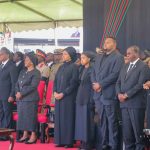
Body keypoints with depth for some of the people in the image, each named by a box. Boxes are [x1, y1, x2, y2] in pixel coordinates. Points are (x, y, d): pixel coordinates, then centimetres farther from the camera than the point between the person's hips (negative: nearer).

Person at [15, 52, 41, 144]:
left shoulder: (36, 73, -6)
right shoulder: (22, 72, 16)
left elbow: (33, 86, -14)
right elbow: (17, 84, 15)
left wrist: (21, 93, -14)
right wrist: (17, 93, -4)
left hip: (31, 98, -7)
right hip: (21, 99, 7)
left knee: (31, 116, -5)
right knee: (22, 116, 7)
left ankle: (33, 136, 1)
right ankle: (25, 135, 15)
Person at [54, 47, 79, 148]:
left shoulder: (74, 67, -5)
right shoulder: (61, 67, 16)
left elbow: (74, 83, -12)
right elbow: (56, 80, 14)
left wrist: (63, 93, -15)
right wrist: (55, 92, -2)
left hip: (69, 97, -7)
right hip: (59, 96, 7)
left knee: (68, 118, -5)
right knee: (59, 118, 5)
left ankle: (69, 141, -2)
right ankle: (60, 140, 10)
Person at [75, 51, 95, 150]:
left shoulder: (91, 70, -10)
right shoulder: (83, 70, 14)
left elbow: (93, 86, -13)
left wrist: (91, 101, -17)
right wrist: (78, 99, 12)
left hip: (88, 99, -8)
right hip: (81, 98, 8)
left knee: (87, 120, -5)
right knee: (81, 121, 8)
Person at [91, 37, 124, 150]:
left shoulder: (118, 57, -3)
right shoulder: (99, 57, 22)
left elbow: (115, 74, -13)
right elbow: (94, 72, 17)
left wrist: (100, 84, -14)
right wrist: (94, 84, -2)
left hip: (110, 94, -7)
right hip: (98, 94, 7)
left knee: (112, 121, -5)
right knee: (103, 121, 10)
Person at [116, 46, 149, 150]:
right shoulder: (125, 67, 19)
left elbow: (140, 84, -13)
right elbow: (118, 82, 16)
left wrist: (126, 95, -13)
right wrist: (119, 93, -3)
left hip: (136, 103, -7)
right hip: (124, 103, 7)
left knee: (138, 130, -3)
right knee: (126, 131, 8)